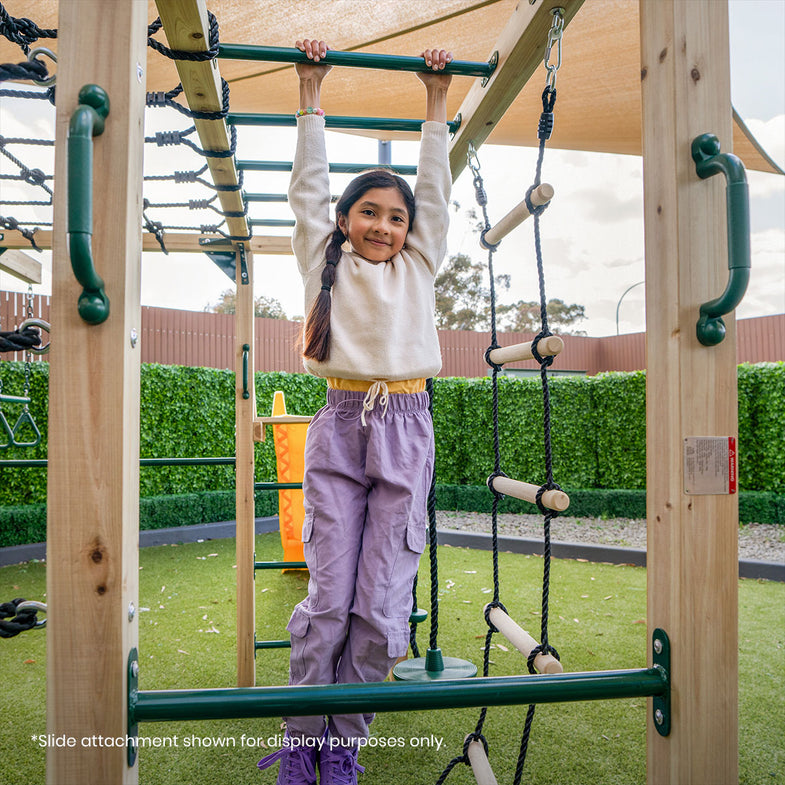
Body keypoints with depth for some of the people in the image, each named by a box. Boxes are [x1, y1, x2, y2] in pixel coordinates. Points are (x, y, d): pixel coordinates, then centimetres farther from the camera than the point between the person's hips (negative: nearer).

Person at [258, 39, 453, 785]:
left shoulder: (419, 266, 15)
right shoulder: (326, 264, 11)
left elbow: (435, 190, 18)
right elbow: (309, 186, 13)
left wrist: (436, 102, 24)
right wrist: (310, 94, 17)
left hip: (405, 430, 1)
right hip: (339, 425, -1)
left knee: (381, 605, 0)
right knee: (328, 597, -1)